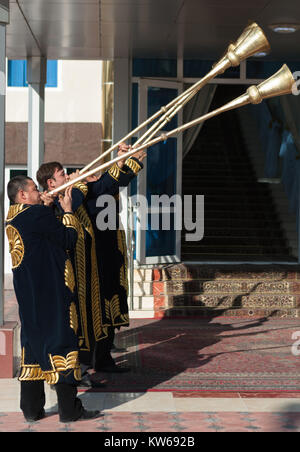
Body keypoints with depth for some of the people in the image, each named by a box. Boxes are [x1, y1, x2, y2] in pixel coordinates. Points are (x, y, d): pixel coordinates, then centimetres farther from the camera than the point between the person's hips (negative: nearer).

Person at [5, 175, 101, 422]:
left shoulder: (12, 219, 11)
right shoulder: (39, 215, -15)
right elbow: (69, 239, -11)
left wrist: (46, 206, 17)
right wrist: (68, 211, 1)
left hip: (28, 295, 9)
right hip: (52, 293, -9)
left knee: (33, 341, 13)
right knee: (61, 340, -2)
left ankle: (31, 408, 15)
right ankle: (69, 409, 2)